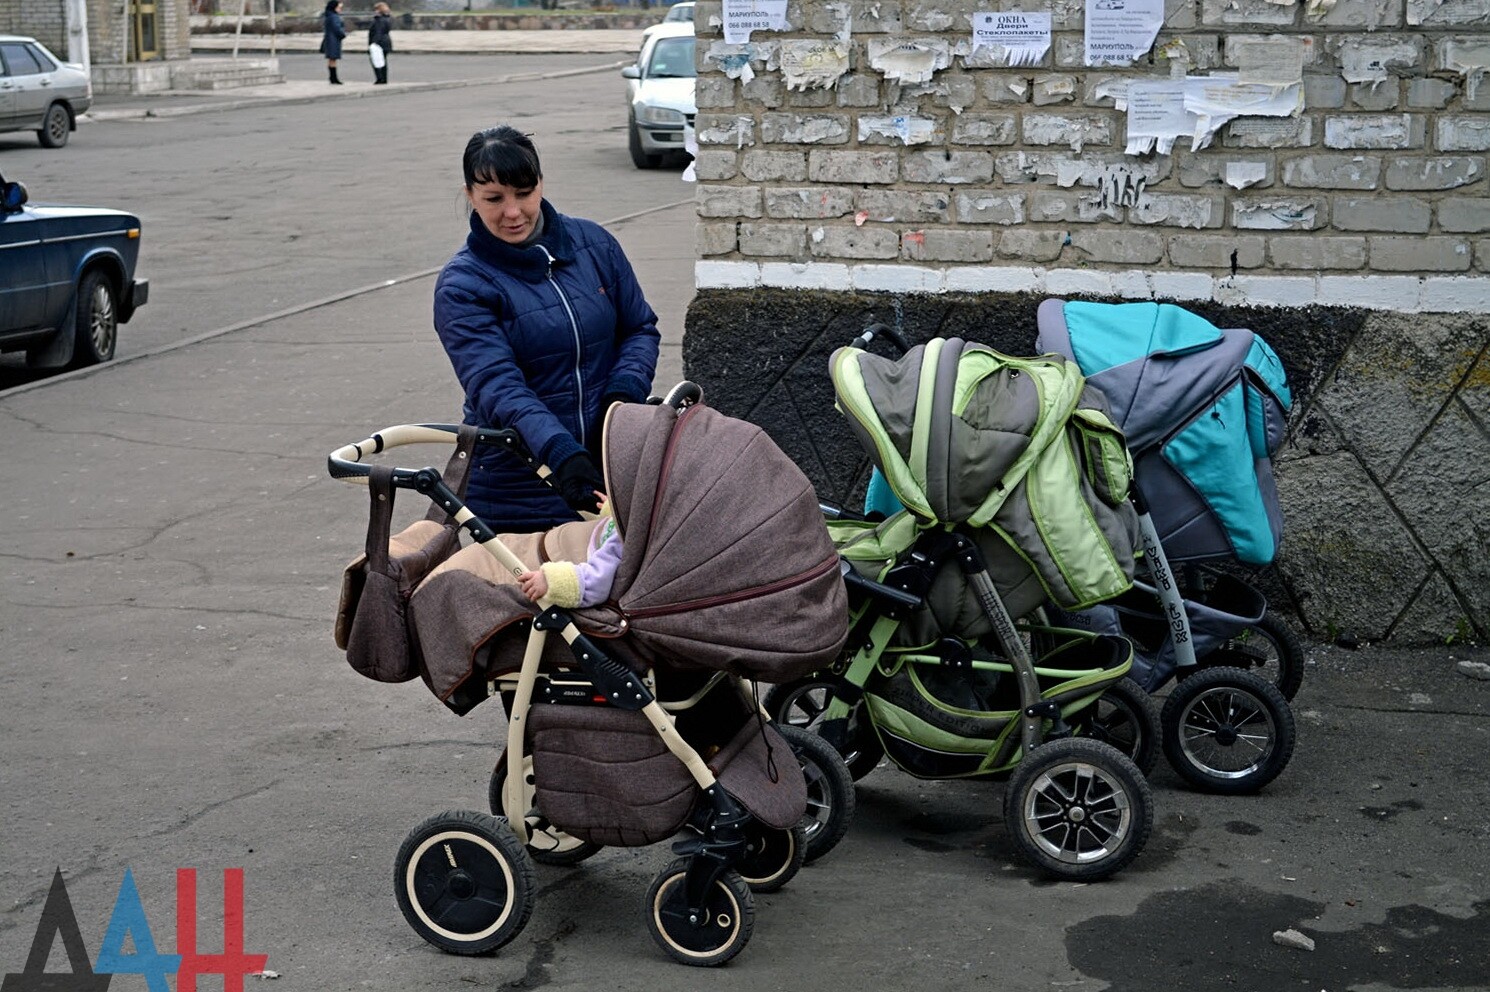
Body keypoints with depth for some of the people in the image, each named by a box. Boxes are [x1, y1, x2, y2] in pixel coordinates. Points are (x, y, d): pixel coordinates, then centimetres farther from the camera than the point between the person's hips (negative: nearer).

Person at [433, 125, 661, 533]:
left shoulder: (594, 244, 3)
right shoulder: (461, 285, -10)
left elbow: (640, 329, 10)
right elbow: (496, 385, -22)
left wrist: (623, 395, -11)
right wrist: (561, 455, -37)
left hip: (610, 469, 4)